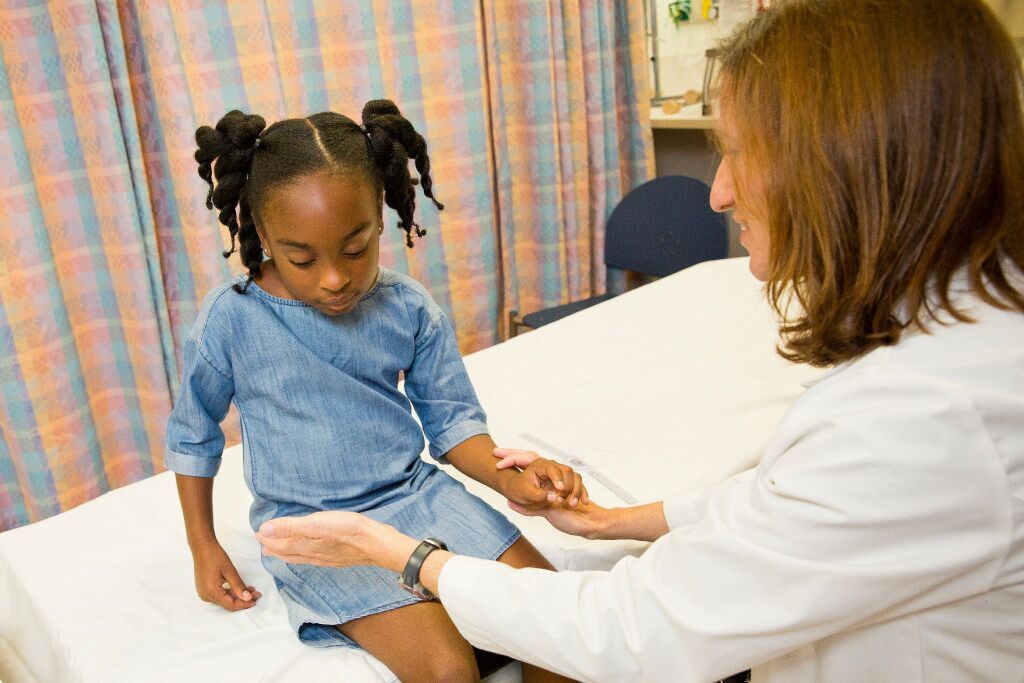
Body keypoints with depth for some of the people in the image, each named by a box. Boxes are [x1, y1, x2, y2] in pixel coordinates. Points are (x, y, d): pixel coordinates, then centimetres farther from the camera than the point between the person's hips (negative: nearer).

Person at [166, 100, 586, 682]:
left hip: (417, 496, 3)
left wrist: (507, 477, -16)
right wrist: (204, 547, 7)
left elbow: (451, 416, 4)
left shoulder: (409, 307, -4)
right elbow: (193, 435, 7)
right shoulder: (230, 321, -10)